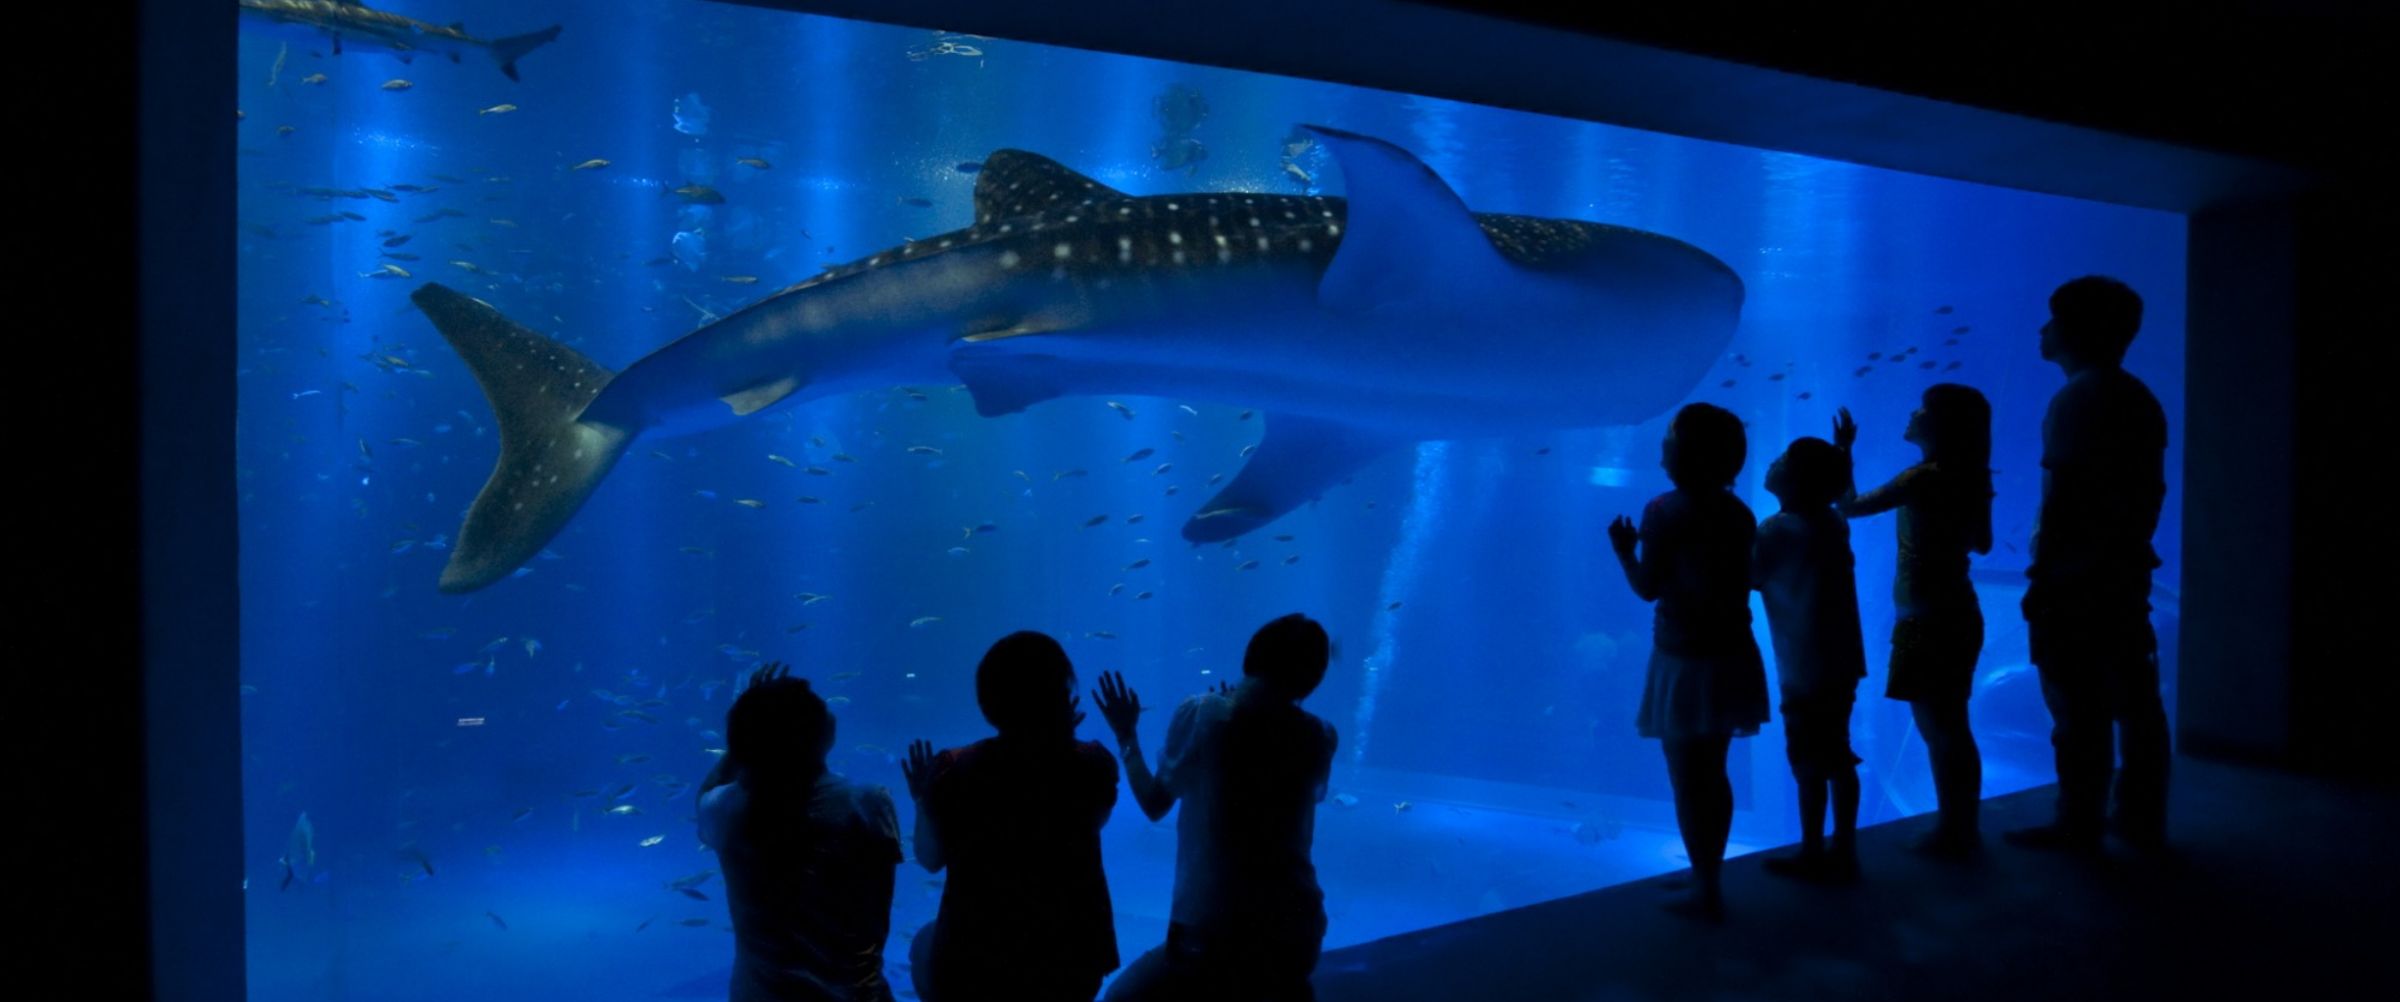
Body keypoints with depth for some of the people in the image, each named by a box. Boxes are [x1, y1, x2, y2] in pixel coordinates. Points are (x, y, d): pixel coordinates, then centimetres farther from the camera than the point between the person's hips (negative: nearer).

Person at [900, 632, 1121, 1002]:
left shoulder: (953, 771, -16)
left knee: (924, 945, 33)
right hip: (1072, 962, 2)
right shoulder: (1091, 764, -14)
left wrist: (923, 800, 16)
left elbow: (930, 859, -1)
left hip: (974, 965, -1)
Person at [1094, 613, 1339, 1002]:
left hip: (1211, 932, -3)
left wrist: (1127, 738, 14)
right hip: (1294, 933, 4)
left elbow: (1154, 804, -1)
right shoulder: (1320, 738, -1)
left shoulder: (1201, 714, -8)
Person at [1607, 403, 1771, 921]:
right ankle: (1707, 878, 31)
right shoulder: (1738, 513, 3)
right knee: (1713, 776, 19)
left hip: (1686, 663, -7)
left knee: (1688, 783, 5)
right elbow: (1743, 580, 10)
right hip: (1731, 657, 7)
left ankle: (1707, 895, 14)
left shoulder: (1665, 512, -15)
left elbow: (1648, 587, -13)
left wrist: (1624, 551, 6)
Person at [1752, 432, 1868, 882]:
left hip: (1806, 670, -8)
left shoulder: (1779, 530, -16)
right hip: (1843, 662, 8)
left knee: (1809, 766, 3)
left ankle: (1813, 857, 14)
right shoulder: (1833, 522, 4)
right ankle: (1844, 853, 24)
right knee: (1838, 762, 15)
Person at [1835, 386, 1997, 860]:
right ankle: (1964, 828, 25)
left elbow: (1850, 506, -16)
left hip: (1927, 621, -9)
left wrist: (1843, 451, -5)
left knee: (1937, 732, 0)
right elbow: (1981, 543, 18)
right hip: (1957, 614, 9)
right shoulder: (1970, 478, 6)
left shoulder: (1924, 477, -19)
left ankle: (1952, 834, 8)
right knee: (1953, 729, 16)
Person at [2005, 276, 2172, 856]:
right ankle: (2142, 823, 20)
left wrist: (2040, 576, -15)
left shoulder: (2077, 399, -13)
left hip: (2075, 576, -8)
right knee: (2134, 701, 12)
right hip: (2126, 571, 9)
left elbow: (2059, 496, -17)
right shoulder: (2139, 398, 12)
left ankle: (2079, 828, 5)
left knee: (2079, 709, -2)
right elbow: (2153, 489, 16)